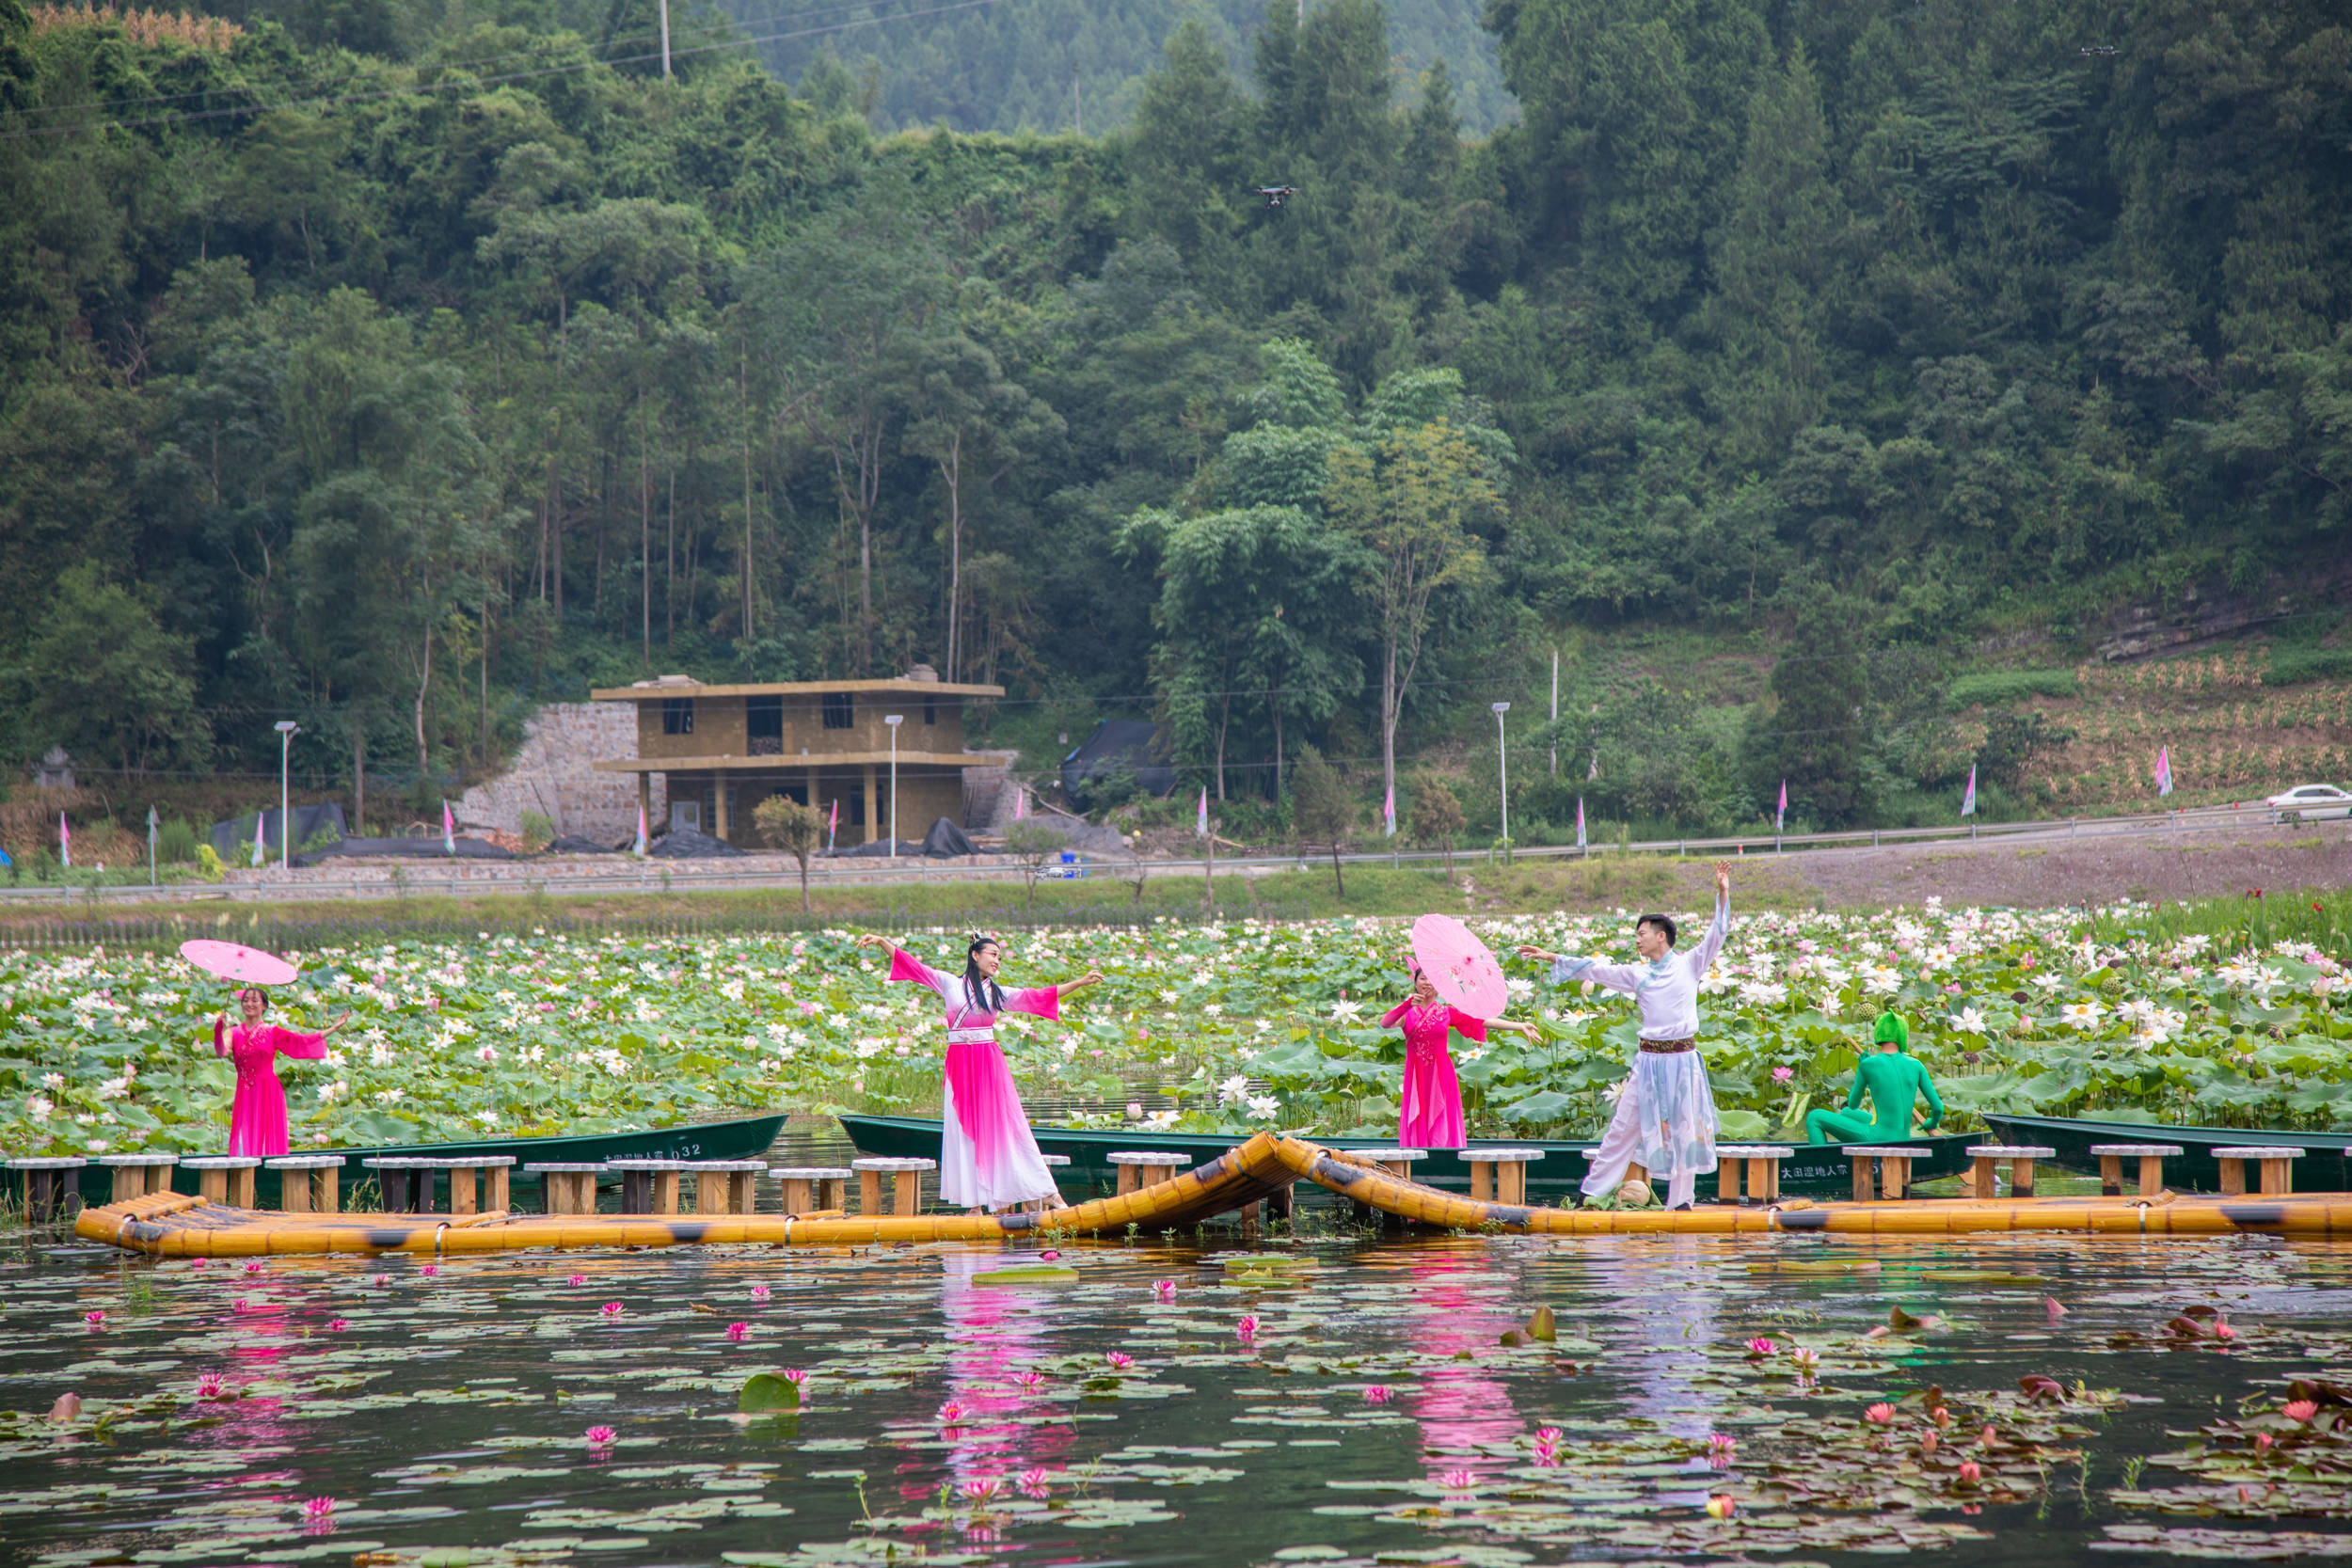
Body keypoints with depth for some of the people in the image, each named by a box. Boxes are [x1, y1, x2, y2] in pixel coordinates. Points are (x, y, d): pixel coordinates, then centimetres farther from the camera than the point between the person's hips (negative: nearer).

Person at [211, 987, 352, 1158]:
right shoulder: (234, 1034, 9)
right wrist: (219, 1029, -27)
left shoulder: (272, 1033, 8)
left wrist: (334, 1027, 1)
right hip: (245, 1097, 1)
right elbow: (221, 1051, -9)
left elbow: (304, 1041, 4)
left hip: (268, 1095, -1)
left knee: (268, 1141, -5)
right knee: (245, 1141, -6)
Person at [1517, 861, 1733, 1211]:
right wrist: (1551, 957, 8)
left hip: (1683, 1059, -2)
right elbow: (1595, 970, 9)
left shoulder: (1689, 965, 3)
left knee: (1684, 1129, 2)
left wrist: (1723, 894, -12)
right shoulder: (1637, 974, 8)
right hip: (1649, 1060, 2)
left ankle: (1680, 1201, 10)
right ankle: (1593, 1191, 6)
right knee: (1624, 1127, 2)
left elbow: (1716, 936, -2)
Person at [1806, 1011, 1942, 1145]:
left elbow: (1852, 1105, 7)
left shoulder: (1867, 1065, -8)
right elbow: (1938, 1108, 5)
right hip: (1900, 1143, 6)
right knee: (1846, 1114, 33)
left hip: (1878, 1139, -6)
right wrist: (1932, 1123, 29)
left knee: (1814, 1118, 5)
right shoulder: (1916, 1066, 2)